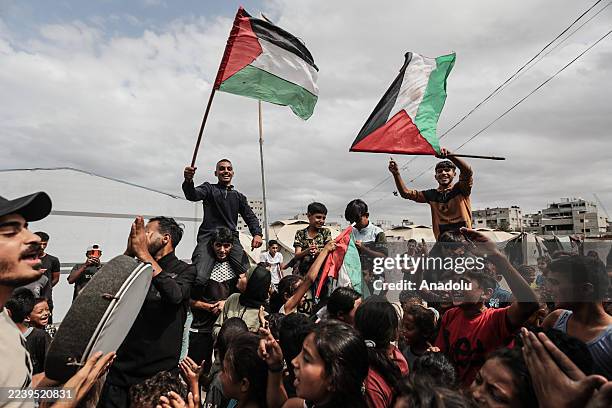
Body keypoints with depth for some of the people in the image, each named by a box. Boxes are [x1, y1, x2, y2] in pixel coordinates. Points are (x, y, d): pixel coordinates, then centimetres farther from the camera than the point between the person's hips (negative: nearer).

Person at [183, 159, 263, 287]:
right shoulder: (209, 188, 14)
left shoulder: (239, 197, 24)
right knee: (199, 278, -24)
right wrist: (188, 181, -30)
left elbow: (250, 217, 16)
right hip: (208, 237, -2)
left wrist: (257, 233, -6)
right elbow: (193, 195, -6)